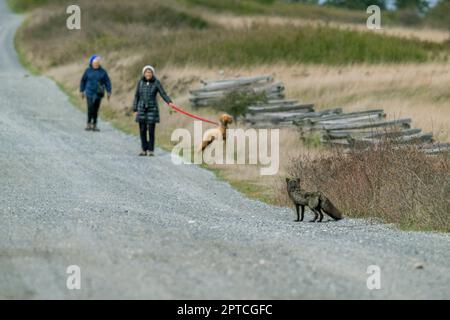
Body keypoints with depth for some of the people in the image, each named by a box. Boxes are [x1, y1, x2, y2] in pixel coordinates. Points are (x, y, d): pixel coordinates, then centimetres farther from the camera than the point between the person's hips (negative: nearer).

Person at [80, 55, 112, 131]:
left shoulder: (102, 71, 1)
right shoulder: (88, 71, 1)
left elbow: (107, 82, 4)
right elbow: (83, 81, 10)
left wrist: (109, 92, -3)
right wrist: (82, 91, 8)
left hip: (98, 93, 1)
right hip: (89, 92, -1)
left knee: (96, 109, 4)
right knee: (90, 107, -16)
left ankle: (94, 125, 11)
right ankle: (89, 124, -10)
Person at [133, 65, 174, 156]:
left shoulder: (156, 83, -5)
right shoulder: (140, 82, 2)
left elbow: (163, 94, -12)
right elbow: (137, 96, 6)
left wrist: (169, 102, -30)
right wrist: (135, 110, 3)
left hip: (152, 109, -2)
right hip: (142, 109, 2)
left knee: (151, 131, -3)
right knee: (142, 130, 3)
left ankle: (150, 150, 7)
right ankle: (144, 149, 14)